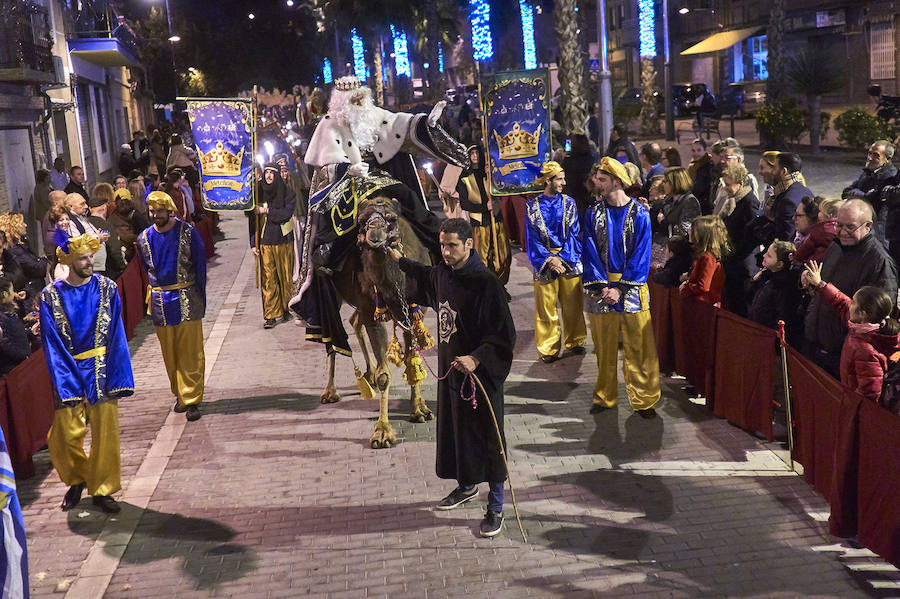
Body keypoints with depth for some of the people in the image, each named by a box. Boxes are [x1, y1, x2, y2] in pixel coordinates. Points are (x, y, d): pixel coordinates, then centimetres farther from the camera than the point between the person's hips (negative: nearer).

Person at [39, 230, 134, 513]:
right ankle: (77, 479, 30)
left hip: (101, 371, 0)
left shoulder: (106, 288, -1)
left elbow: (116, 336, -1)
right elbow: (52, 345, -4)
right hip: (68, 374, 0)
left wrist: (116, 376, -8)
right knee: (64, 435, 2)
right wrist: (66, 381, -13)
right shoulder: (51, 296, -4)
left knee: (105, 432, 2)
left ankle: (102, 489, 18)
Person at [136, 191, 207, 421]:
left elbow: (200, 266, 1)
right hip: (160, 303, 4)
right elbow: (144, 271, 19)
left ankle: (191, 399, 0)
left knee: (190, 351, -5)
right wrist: (151, 298, 14)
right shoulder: (144, 238, 8)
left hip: (186, 301, -3)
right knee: (169, 353, 9)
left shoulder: (188, 233, -2)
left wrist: (201, 298, -2)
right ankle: (180, 394, 23)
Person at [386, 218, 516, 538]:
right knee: (454, 431, 20)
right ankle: (466, 486, 42)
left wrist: (476, 358, -32)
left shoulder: (485, 283, -20)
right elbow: (425, 276, 31)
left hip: (481, 374, -7)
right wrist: (400, 261, 34)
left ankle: (495, 508, 15)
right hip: (450, 370, 7)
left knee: (486, 438, 1)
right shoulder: (442, 274, 2)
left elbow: (504, 335, -21)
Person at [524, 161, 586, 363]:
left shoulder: (569, 203, 5)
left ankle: (573, 343, 24)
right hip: (543, 262, -1)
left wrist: (562, 258, -12)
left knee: (572, 304, 7)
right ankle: (548, 349, 12)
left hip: (570, 260, 2)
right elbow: (532, 239, -2)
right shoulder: (533, 206, 0)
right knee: (546, 307, 1)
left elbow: (574, 235, 0)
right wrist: (548, 260, -14)